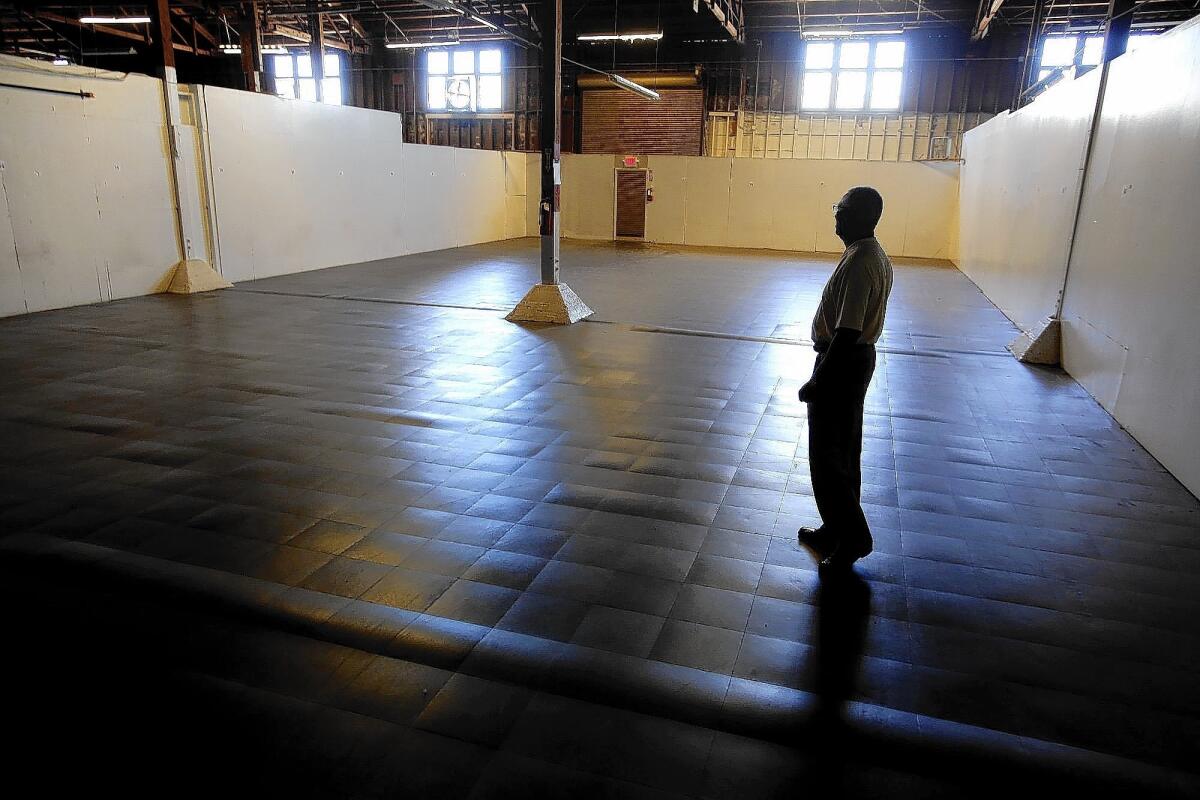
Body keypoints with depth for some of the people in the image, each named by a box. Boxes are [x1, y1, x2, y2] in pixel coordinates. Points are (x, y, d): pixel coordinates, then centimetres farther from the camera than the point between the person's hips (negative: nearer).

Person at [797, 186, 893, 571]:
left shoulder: (858, 264, -23)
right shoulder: (876, 256, 9)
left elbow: (846, 333, -27)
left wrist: (817, 382, -21)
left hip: (843, 362, -10)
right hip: (860, 357, 10)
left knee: (826, 457, 0)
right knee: (844, 454, 17)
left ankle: (853, 537, 10)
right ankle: (837, 531, 28)